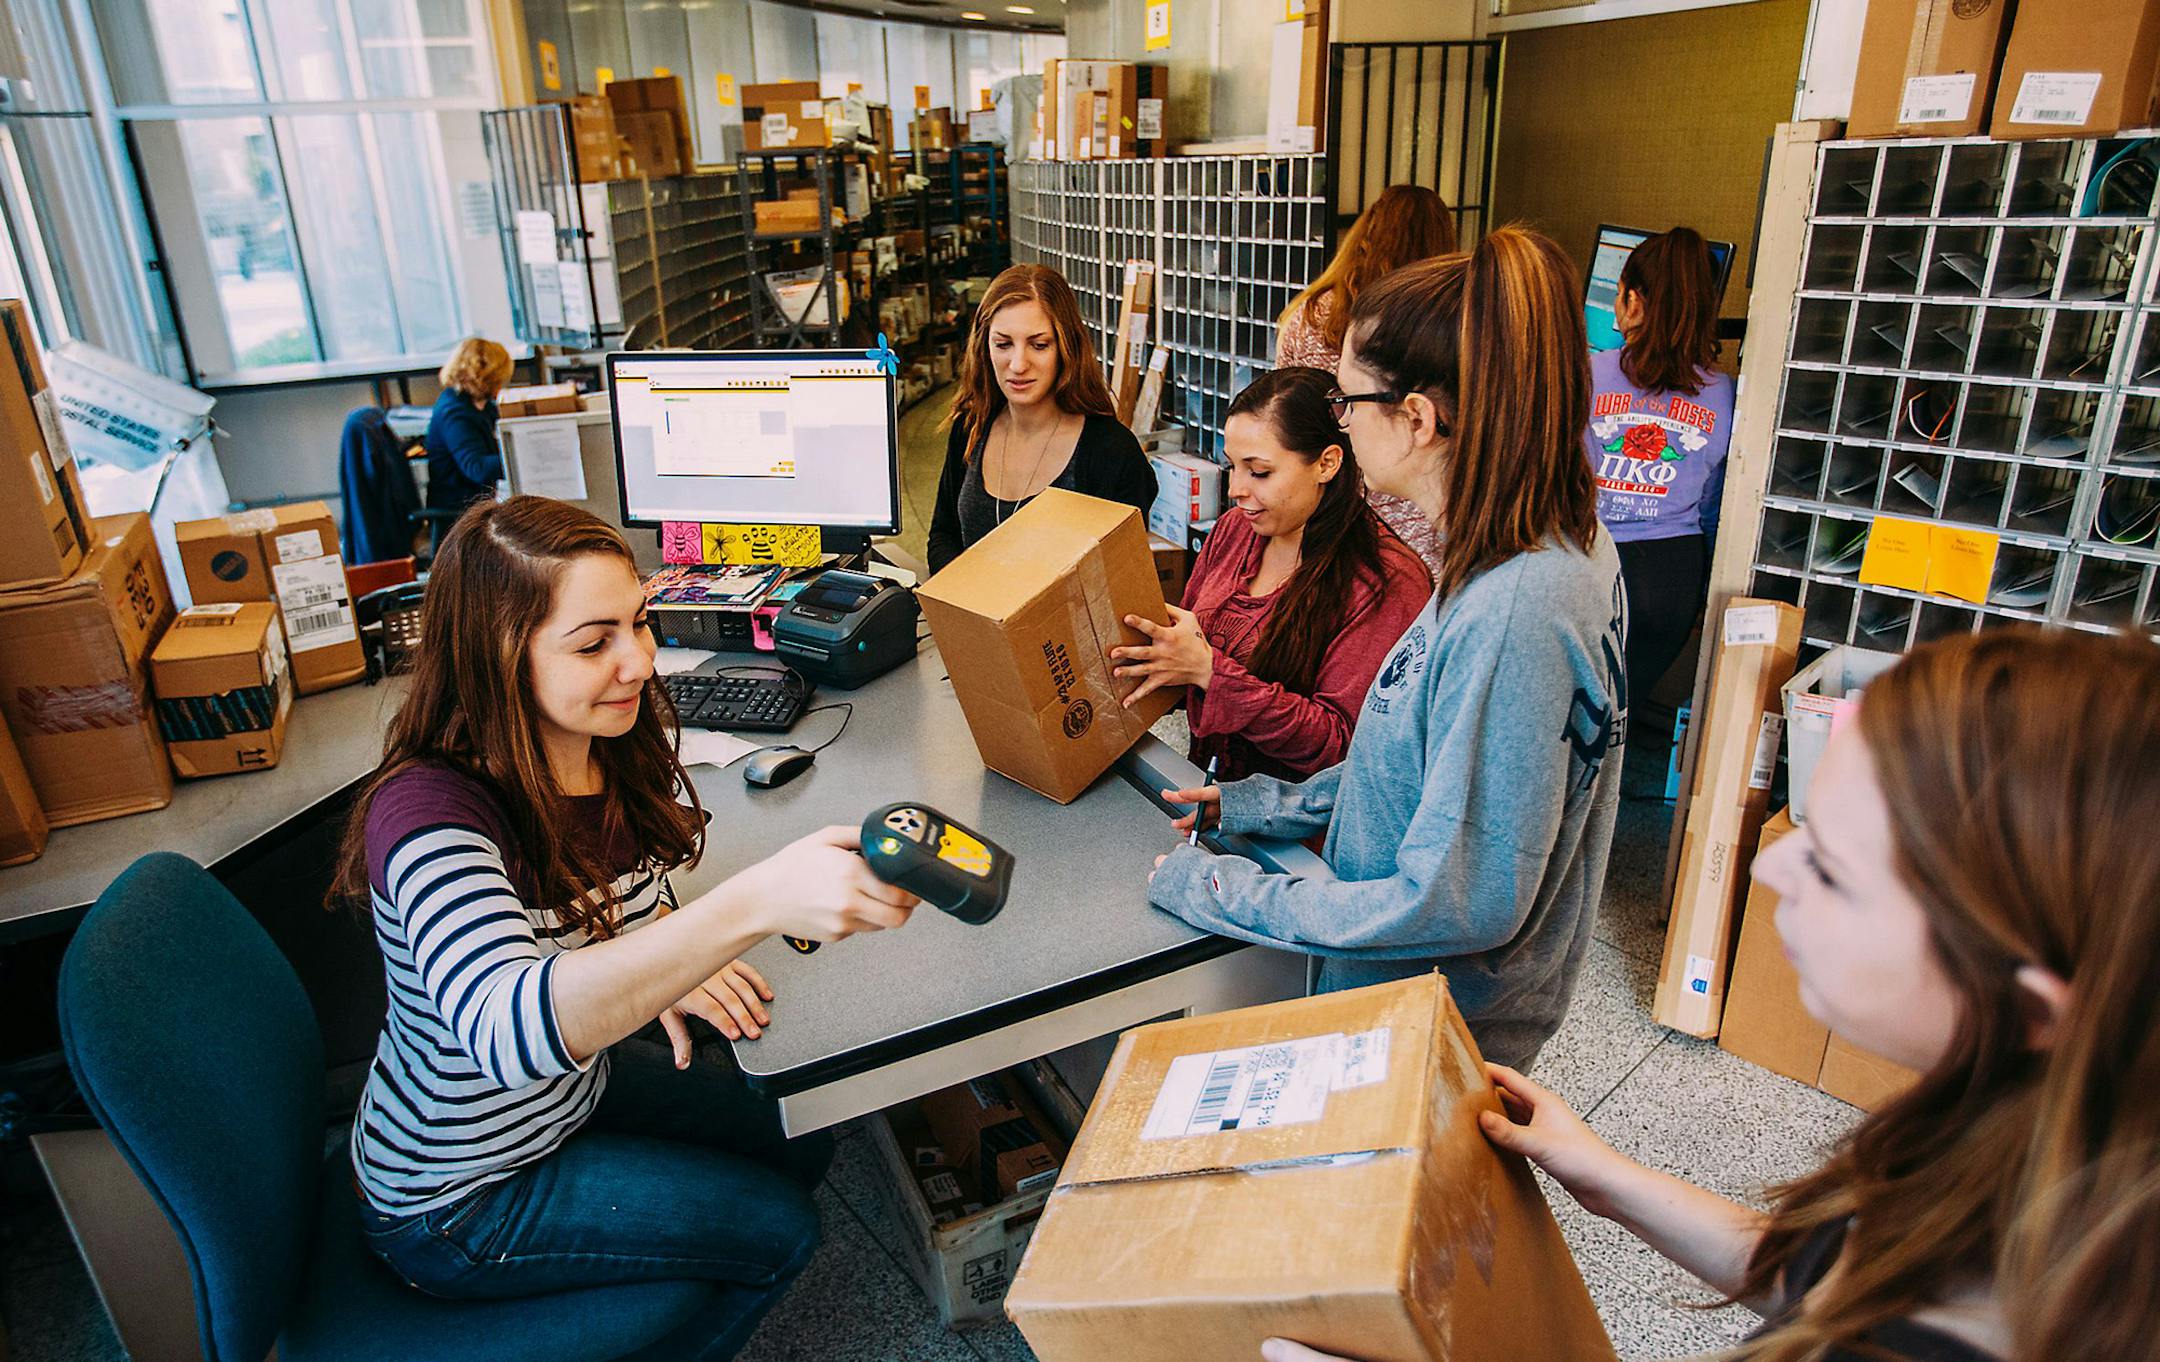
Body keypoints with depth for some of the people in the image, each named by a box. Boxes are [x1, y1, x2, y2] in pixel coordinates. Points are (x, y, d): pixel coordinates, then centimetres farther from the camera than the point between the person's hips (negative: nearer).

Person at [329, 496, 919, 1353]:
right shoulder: (428, 814, -35)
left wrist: (665, 966, -17)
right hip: (458, 1196, -7)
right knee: (779, 1230, -5)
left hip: (574, 1089, 7)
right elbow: (507, 1029, -52)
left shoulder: (616, 752, -12)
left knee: (797, 1144, 13)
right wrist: (754, 904, -66)